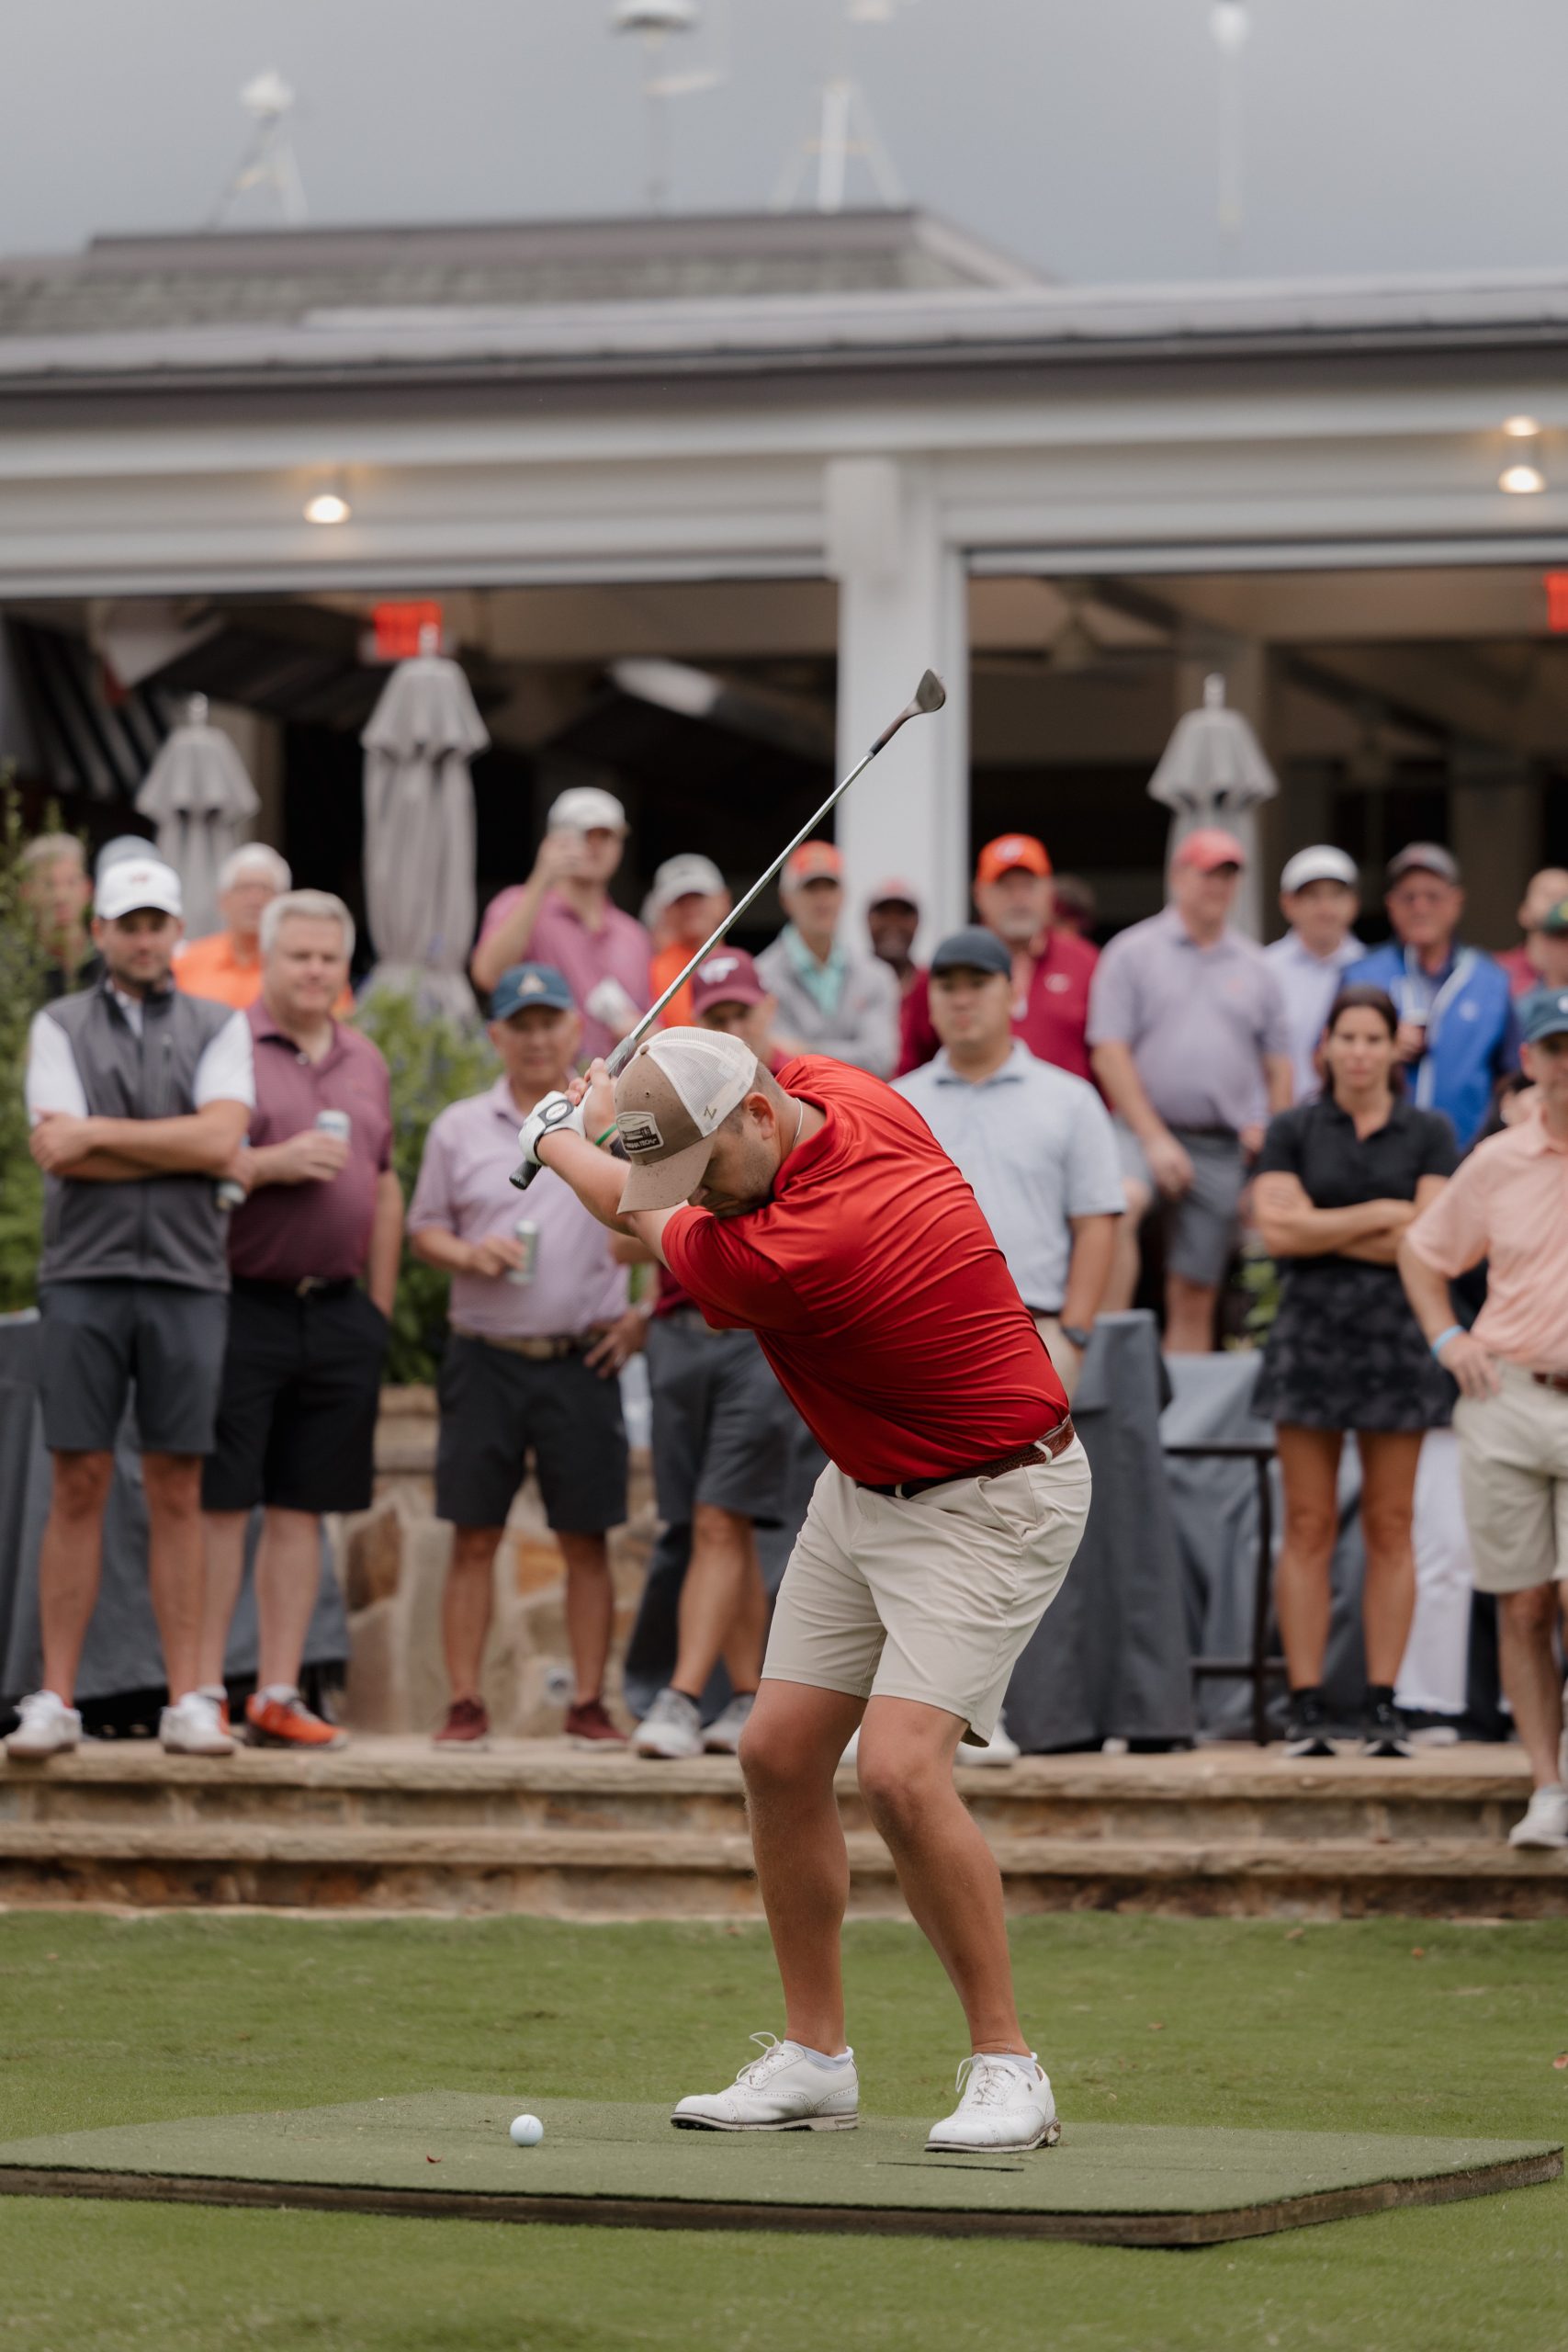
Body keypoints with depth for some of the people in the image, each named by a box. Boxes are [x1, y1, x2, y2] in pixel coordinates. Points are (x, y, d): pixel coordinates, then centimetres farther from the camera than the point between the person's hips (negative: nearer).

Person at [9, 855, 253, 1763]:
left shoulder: (219, 1028, 10)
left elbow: (223, 1139, -7)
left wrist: (102, 1132, -5)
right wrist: (180, 1151, -5)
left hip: (188, 1279, 1)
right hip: (86, 1276, -1)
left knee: (178, 1492, 2)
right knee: (80, 1487, -2)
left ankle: (188, 1702, 3)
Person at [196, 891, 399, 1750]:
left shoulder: (366, 1063, 17)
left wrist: (381, 1305, 16)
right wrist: (271, 1164, -17)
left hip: (338, 1314, 5)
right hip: (239, 1302, -5)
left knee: (302, 1509, 6)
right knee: (219, 1505, -4)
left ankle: (278, 1694, 10)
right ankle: (204, 1692, -1)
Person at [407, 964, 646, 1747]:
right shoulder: (459, 1128, 8)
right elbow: (423, 1228, 13)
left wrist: (647, 1313, 1)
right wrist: (469, 1254, -8)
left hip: (582, 1359, -1)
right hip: (485, 1354, 1)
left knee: (586, 1538, 1)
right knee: (474, 1536, 1)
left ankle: (589, 1702, 7)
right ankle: (464, 1703, 4)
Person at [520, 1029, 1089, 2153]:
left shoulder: (787, 1256, -32)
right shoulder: (826, 1085, -9)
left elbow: (643, 1217, -11)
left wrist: (559, 1139, 7)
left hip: (988, 1503, -10)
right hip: (866, 1485, 10)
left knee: (901, 1768, -23)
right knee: (780, 1752, 5)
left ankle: (1008, 2069, -11)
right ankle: (815, 2059, 14)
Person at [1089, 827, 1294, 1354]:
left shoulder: (1253, 967, 14)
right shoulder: (1134, 952, 3)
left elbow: (1278, 1067, 16)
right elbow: (1109, 1053, -4)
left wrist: (1272, 1138, 3)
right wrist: (1154, 1138, -11)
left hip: (1224, 1147, 4)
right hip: (1147, 1128, -4)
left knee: (1195, 1295, 4)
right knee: (1120, 1202, -36)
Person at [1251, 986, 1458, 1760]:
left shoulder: (1430, 1135, 7)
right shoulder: (1292, 1132, 8)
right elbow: (1276, 1229, -6)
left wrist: (1323, 1231, -7)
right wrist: (1381, 1214, -6)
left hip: (1396, 1338, 0)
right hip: (1311, 1335, 0)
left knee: (1390, 1527, 0)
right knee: (1308, 1526, -2)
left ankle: (1383, 1708, 3)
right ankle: (1305, 1709, -1)